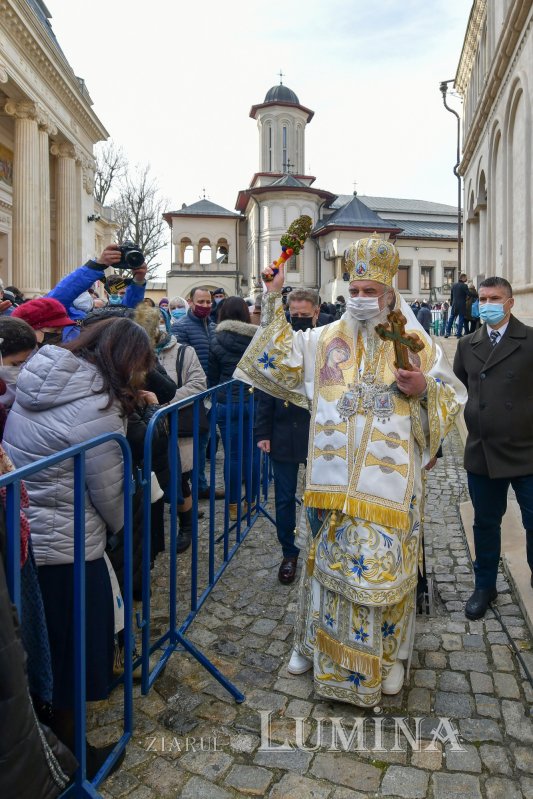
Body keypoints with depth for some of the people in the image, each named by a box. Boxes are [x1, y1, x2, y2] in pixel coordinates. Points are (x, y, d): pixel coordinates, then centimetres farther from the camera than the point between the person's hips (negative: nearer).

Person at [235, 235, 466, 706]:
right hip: (334, 481, 2)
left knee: (386, 566, 8)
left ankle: (388, 655, 31)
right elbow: (279, 359, 2)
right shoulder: (325, 340, 6)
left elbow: (453, 398, 5)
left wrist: (424, 389, -17)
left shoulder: (416, 343, 2)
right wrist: (274, 301, -1)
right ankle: (318, 641, 35)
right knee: (329, 560, 13)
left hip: (391, 481, -1)